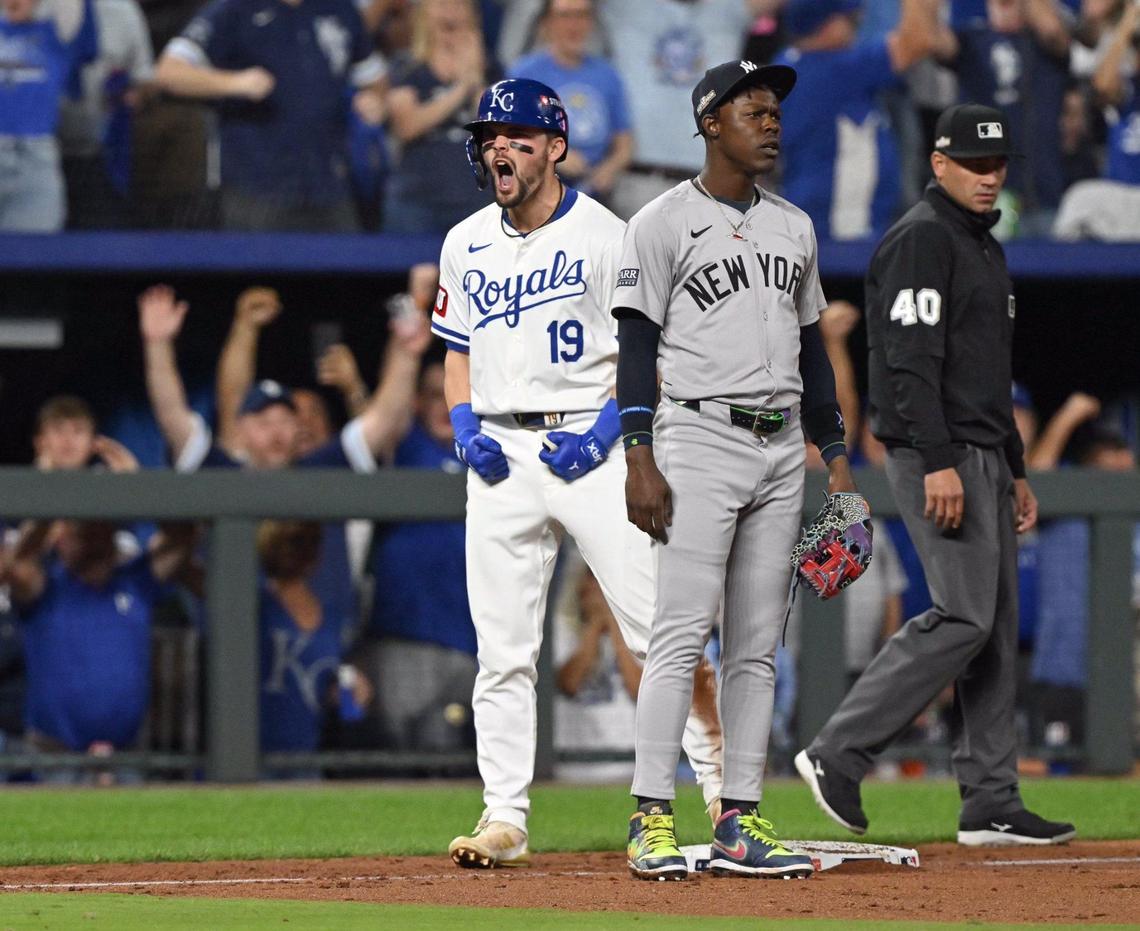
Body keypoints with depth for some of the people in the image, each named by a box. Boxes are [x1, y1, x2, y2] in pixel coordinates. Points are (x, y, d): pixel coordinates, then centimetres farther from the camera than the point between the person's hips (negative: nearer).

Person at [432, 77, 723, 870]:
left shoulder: (604, 236, -4)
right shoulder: (465, 245, 13)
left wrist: (608, 429, -14)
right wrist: (466, 430, 4)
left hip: (590, 444, -5)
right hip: (500, 450, 5)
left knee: (657, 624, -9)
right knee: (502, 648, 2)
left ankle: (721, 779, 0)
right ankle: (505, 818, 4)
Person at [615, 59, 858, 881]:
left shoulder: (795, 227, 16)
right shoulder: (664, 224, -3)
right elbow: (637, 345, -7)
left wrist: (836, 455, 16)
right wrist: (640, 459, -15)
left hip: (781, 451, 6)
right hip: (699, 438, -6)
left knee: (758, 645, 5)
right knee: (683, 634, -12)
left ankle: (740, 822, 7)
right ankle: (652, 820, -12)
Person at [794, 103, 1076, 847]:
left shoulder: (986, 248, 21)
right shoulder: (921, 240, -10)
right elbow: (911, 358, -19)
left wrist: (1015, 470, 23)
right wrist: (939, 462, -26)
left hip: (982, 457, 10)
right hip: (937, 455, -10)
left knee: (998, 627, 6)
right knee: (965, 616, -16)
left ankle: (992, 804, 6)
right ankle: (839, 752, -12)